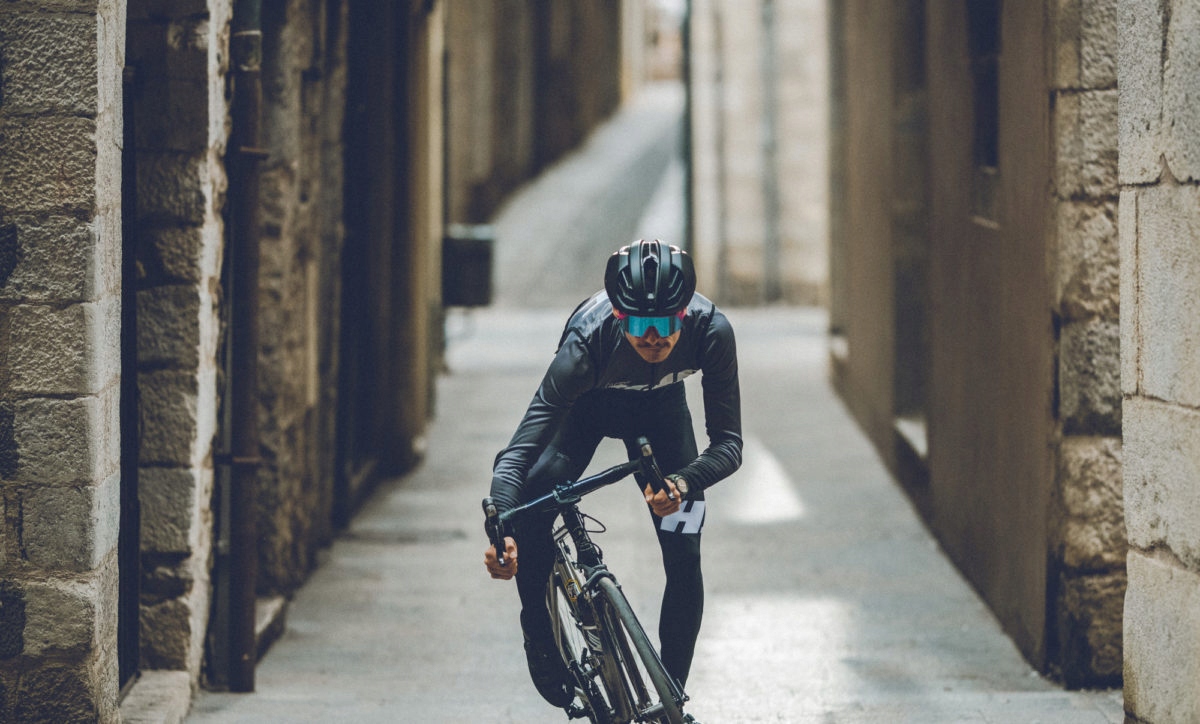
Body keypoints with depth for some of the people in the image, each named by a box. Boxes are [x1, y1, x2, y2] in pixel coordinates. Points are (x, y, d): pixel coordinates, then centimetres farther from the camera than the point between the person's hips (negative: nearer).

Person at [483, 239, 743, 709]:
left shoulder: (711, 331, -38)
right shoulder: (588, 340, -43)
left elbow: (728, 443, -33)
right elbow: (519, 451, -47)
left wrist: (683, 483, -54)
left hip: (661, 407, 1)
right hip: (588, 405, -1)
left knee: (684, 559, -10)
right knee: (530, 507, -27)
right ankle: (540, 640, -4)